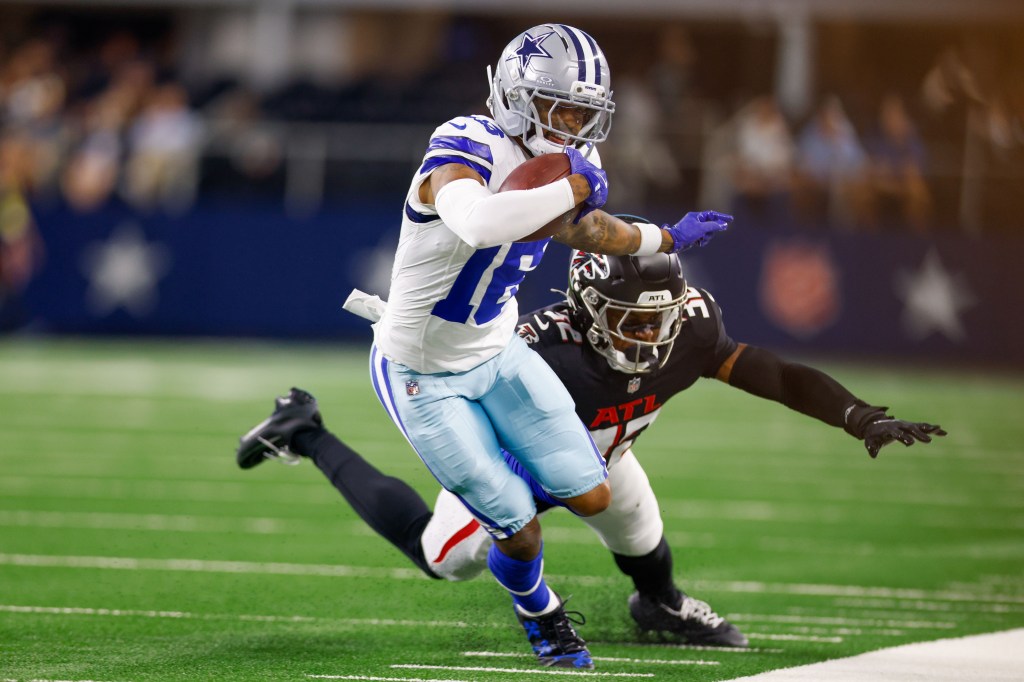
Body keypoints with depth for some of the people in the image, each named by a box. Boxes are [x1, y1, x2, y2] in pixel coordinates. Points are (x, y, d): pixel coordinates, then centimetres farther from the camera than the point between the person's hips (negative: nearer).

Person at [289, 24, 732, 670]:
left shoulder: (563, 165, -4)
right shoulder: (465, 150, -30)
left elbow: (580, 229, 19)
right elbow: (477, 224, -54)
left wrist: (665, 239, 25)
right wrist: (572, 188, -42)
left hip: (499, 354, 7)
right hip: (424, 375, -7)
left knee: (591, 497, 0)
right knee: (521, 532, -1)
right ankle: (539, 612, 32)